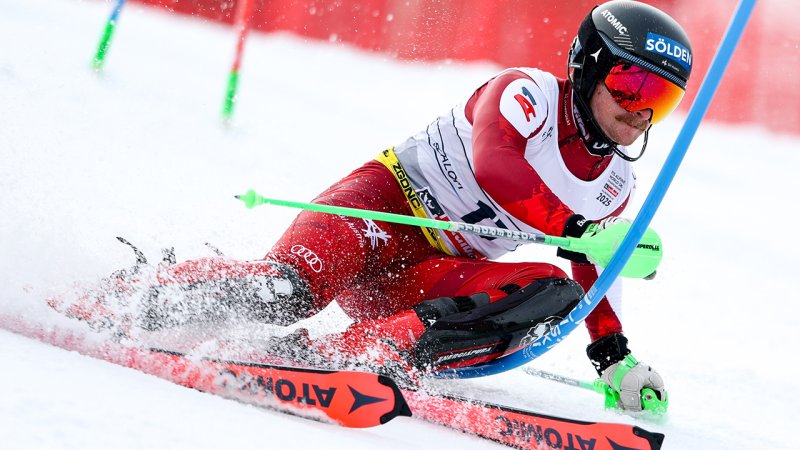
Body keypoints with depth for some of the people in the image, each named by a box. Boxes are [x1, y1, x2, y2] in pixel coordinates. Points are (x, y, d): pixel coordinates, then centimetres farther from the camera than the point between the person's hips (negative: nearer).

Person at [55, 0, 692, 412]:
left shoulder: (615, 187, 14)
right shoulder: (527, 92, -7)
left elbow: (596, 279, 26)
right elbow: (494, 165, -27)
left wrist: (617, 361, 14)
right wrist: (576, 228, -33)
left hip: (429, 281, 6)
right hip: (384, 204, -6)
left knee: (553, 295, -22)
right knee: (290, 289, -35)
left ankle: (352, 353, -32)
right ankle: (123, 297, -13)